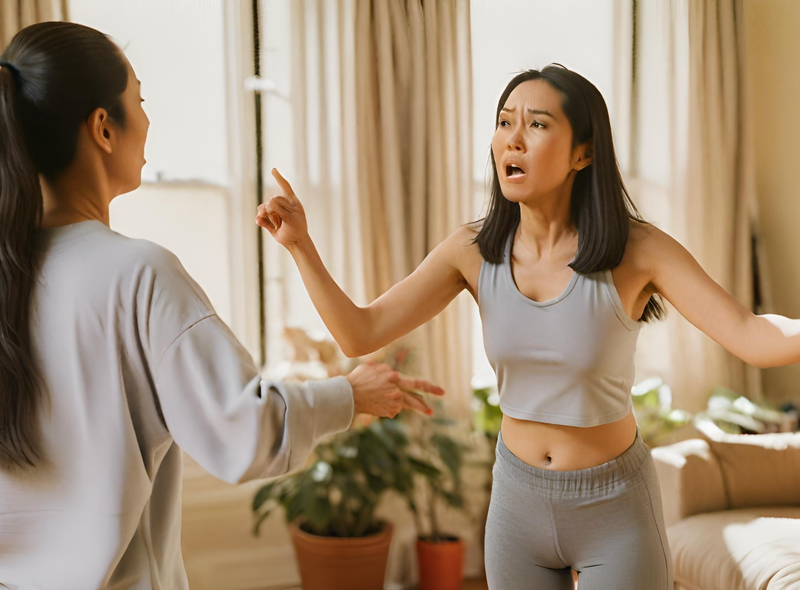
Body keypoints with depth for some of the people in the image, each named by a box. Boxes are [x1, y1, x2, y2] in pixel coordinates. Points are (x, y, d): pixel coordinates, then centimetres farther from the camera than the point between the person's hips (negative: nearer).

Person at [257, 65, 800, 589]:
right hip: (520, 501, 3)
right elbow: (360, 334, -14)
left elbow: (753, 338, -26)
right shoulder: (474, 250, -10)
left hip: (616, 513, -3)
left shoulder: (637, 249, -19)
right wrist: (300, 243, -27)